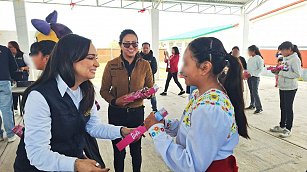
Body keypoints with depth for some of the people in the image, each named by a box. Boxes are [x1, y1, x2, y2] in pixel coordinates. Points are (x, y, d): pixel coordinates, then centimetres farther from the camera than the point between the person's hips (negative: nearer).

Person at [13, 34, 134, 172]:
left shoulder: (86, 90, -3)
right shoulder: (39, 96, -25)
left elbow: (93, 126, 1)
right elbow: (37, 154, -25)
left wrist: (121, 131, -13)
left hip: (75, 157, 6)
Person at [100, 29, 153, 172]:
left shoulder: (145, 65, -3)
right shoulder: (111, 65, -6)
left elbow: (150, 89, 4)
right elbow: (104, 90, 0)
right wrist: (114, 101, -18)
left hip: (137, 112, 1)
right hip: (116, 112, 0)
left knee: (136, 149, 19)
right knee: (118, 150, 15)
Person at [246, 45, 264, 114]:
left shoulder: (259, 58, -10)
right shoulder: (250, 59, 11)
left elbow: (260, 69, -13)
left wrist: (252, 73, -20)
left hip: (255, 77, -7)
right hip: (249, 77, 7)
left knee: (255, 92, -9)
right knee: (251, 92, 13)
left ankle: (259, 108, -3)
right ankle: (252, 105, 23)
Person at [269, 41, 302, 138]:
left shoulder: (295, 59, -14)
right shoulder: (285, 58, 9)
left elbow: (298, 74, -20)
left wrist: (282, 73, -22)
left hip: (290, 88, -8)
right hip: (282, 87, 8)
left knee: (288, 108, 2)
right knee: (283, 107, 16)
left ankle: (288, 129, 14)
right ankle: (282, 126, 29)